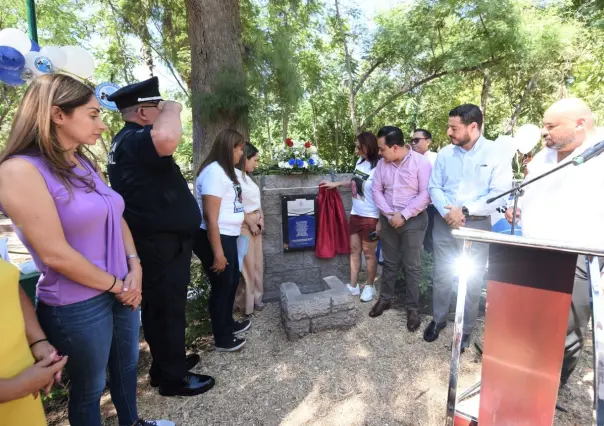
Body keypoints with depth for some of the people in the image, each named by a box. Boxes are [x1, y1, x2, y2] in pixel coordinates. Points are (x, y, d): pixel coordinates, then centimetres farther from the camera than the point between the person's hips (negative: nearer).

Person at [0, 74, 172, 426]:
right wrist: (116, 285, -12)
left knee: (127, 365, 25)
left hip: (123, 289, 7)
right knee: (90, 388, 16)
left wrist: (134, 268, -5)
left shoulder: (85, 164, 5)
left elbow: (116, 219, 9)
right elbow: (55, 254, -22)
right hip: (78, 306, -7)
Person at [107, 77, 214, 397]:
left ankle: (167, 364, 39)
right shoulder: (132, 140, -21)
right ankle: (173, 378, 22)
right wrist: (172, 109, -26)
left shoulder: (133, 141, 17)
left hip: (163, 241, 11)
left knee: (165, 307, 21)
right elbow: (167, 140, -44)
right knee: (167, 309, 3)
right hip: (161, 245, -11)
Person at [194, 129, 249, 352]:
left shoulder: (224, 171, 12)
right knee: (222, 285, 5)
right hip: (214, 239, -10)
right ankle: (221, 339, 25)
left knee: (232, 281, 22)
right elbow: (210, 216, -24)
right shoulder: (214, 172, -20)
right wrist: (217, 253, -23)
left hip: (228, 237, 10)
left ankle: (228, 323, 43)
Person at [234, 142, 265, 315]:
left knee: (257, 262, 15)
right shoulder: (234, 176, -16)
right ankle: (244, 303, 14)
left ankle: (255, 298, 28)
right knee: (246, 264, -1)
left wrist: (261, 219, 5)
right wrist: (250, 223, -12)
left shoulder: (246, 177, 12)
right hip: (244, 225, -9)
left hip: (256, 223, 9)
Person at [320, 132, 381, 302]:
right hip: (355, 214, 8)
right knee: (354, 249, 14)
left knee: (368, 252, 9)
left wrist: (380, 222, -19)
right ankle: (353, 286, 27)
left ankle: (369, 286, 29)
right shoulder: (360, 161, 1)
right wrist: (335, 184, 15)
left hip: (370, 217, -7)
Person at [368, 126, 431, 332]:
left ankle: (412, 308, 18)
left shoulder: (421, 162, -12)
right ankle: (384, 299, 31)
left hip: (413, 220, -4)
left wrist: (403, 215, -18)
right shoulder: (382, 163, 1)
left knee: (412, 266, 4)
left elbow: (425, 195, -15)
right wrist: (389, 214, -11)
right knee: (389, 262, 15)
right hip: (388, 219, 4)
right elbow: (377, 191, 2)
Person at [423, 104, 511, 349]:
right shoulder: (445, 153, 4)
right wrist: (447, 212, -14)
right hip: (444, 223, 3)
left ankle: (466, 329, 27)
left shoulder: (496, 154, -8)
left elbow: (500, 194, -13)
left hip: (477, 226, -3)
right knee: (441, 275, 12)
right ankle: (438, 319, 32)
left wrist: (465, 211, -19)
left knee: (472, 280, 7)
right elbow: (434, 187, 3)